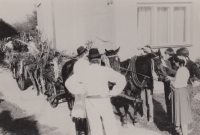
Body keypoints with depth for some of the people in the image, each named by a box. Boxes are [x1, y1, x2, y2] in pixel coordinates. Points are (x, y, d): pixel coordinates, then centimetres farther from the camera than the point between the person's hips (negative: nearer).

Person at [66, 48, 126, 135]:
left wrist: (82, 91, 1)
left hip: (90, 102, 2)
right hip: (104, 101, -2)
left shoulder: (84, 72, -2)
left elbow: (69, 83, -2)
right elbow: (121, 80, -6)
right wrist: (113, 93, 1)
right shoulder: (106, 70, -6)